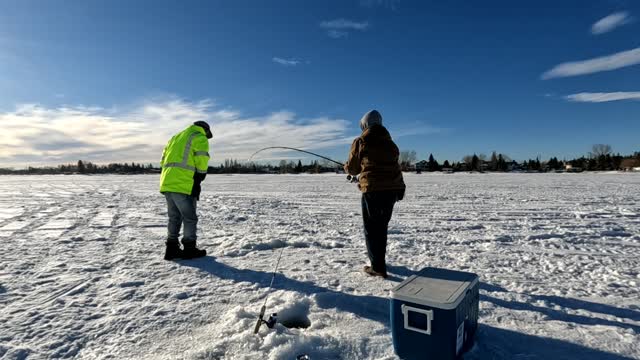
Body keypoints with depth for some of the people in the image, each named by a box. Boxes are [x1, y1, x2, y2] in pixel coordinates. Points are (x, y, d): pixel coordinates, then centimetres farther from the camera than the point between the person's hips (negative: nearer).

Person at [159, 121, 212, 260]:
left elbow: (163, 161, 22)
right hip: (183, 185, -8)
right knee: (190, 218, 4)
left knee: (174, 217, 16)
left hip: (166, 183, 8)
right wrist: (197, 185, -3)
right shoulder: (200, 139, 1)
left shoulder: (175, 137, 25)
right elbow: (201, 164, -10)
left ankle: (172, 249, 19)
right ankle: (189, 249, 11)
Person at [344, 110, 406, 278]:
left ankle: (378, 267, 0)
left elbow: (352, 168, 6)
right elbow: (391, 165, 10)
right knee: (382, 226, 18)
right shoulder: (390, 143, 15)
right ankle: (379, 261, 30)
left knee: (371, 228, 4)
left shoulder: (360, 141, 1)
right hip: (393, 188, 5)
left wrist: (347, 167, 28)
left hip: (373, 189, -5)